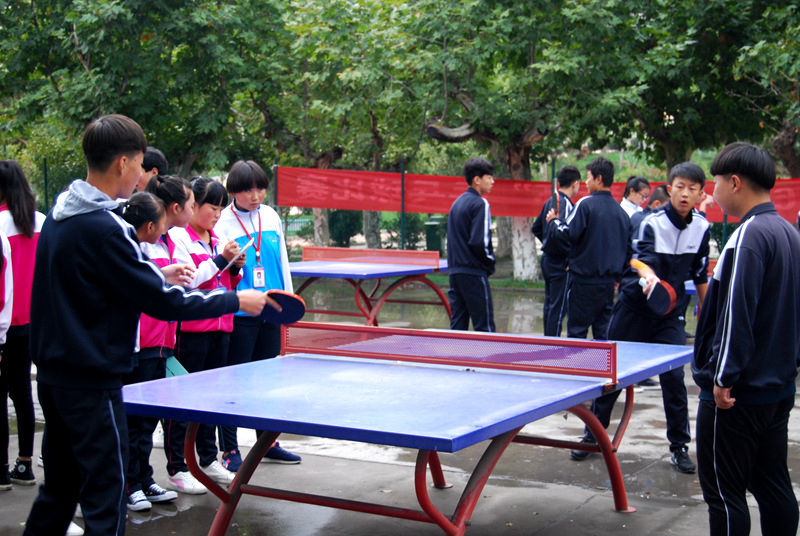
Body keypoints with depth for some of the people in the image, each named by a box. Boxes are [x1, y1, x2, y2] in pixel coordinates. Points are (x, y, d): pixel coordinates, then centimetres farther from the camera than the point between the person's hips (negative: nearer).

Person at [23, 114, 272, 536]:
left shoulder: (58, 216, 7)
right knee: (105, 497, -1)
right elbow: (162, 302, -19)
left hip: (52, 372, 9)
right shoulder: (104, 228, -21)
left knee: (58, 489, 20)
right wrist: (235, 301, -10)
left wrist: (158, 276, 16)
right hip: (92, 381, -9)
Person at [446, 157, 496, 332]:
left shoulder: (457, 202, 15)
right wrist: (491, 261, -4)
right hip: (474, 272, -8)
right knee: (484, 325, -5)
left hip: (455, 271, 8)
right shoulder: (480, 203, -11)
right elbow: (479, 242, -19)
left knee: (457, 325, 8)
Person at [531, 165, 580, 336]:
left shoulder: (550, 202, 11)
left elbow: (536, 228, 21)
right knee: (558, 308, -5)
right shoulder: (566, 203, -16)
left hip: (548, 259, 9)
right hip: (560, 263, -9)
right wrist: (571, 253, -19)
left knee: (549, 305, 16)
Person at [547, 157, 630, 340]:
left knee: (576, 332, -1)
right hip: (608, 283, 6)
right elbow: (627, 250, 15)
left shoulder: (586, 204, -10)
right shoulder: (621, 211, 11)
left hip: (584, 280, -6)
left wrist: (555, 221, 2)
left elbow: (568, 235, -17)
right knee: (603, 333, 9)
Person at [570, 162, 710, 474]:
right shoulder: (652, 222, -15)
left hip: (671, 311, 2)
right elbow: (641, 259, -29)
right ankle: (593, 435, 21)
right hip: (635, 306, -2)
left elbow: (700, 275, 11)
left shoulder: (702, 228, 0)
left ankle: (679, 447, 7)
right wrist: (649, 277, -52)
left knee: (674, 377, -6)